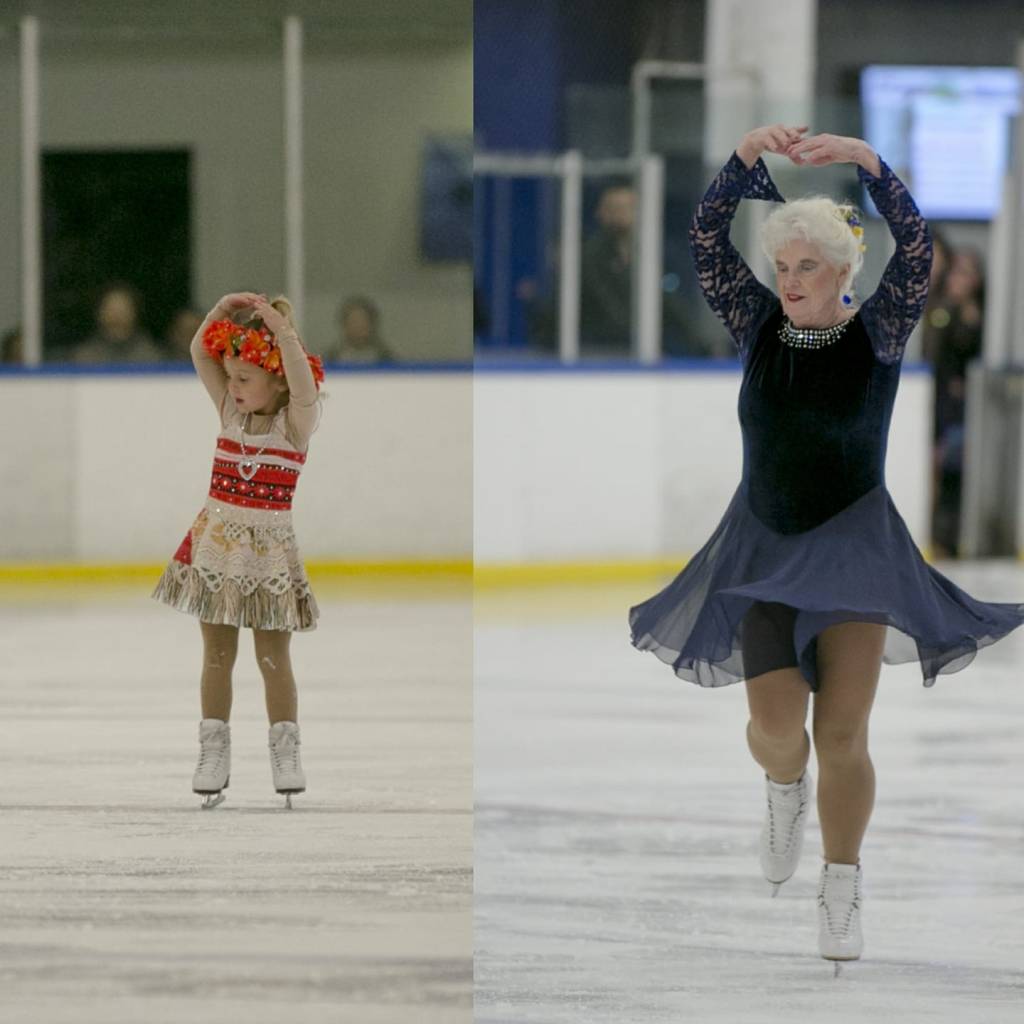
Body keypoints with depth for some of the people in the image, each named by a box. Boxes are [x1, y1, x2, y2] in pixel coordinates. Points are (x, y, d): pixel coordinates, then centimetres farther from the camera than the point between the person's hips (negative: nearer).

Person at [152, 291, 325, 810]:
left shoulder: (296, 423, -10)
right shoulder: (231, 410, 3)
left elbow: (303, 384, -30)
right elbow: (199, 352, -2)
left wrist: (279, 326, -35)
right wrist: (224, 308, -15)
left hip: (269, 550, -4)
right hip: (215, 541, 4)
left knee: (273, 656, 4)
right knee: (217, 654, 8)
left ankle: (285, 751, 13)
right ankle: (213, 751, 13)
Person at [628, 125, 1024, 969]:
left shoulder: (877, 333, -8)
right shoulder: (758, 325, -3)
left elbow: (915, 249, -23)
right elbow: (709, 239, -13)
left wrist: (867, 164, -35)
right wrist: (748, 157, -26)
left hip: (854, 543, -2)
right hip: (763, 547, 2)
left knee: (843, 733, -5)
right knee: (776, 724, -13)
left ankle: (843, 894, 12)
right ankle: (785, 789, 24)